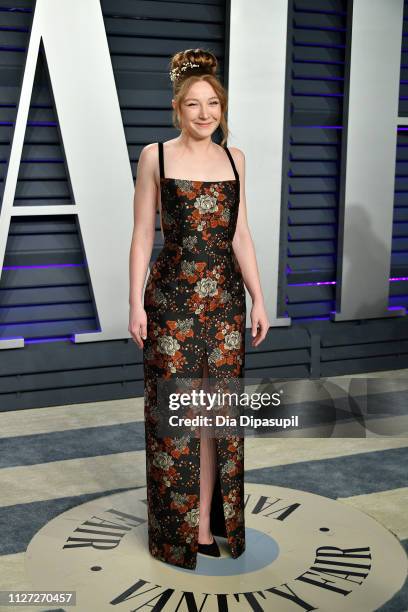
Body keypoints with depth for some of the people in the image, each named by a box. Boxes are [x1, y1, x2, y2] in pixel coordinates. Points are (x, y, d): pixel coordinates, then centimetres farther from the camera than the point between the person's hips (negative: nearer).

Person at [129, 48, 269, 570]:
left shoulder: (234, 158, 9)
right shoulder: (155, 157, -1)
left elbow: (240, 235, 10)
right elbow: (143, 234, -2)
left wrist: (258, 300, 6)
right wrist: (136, 303, -8)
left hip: (224, 298, 3)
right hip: (171, 297, -3)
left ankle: (208, 520, 17)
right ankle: (179, 526, 17)